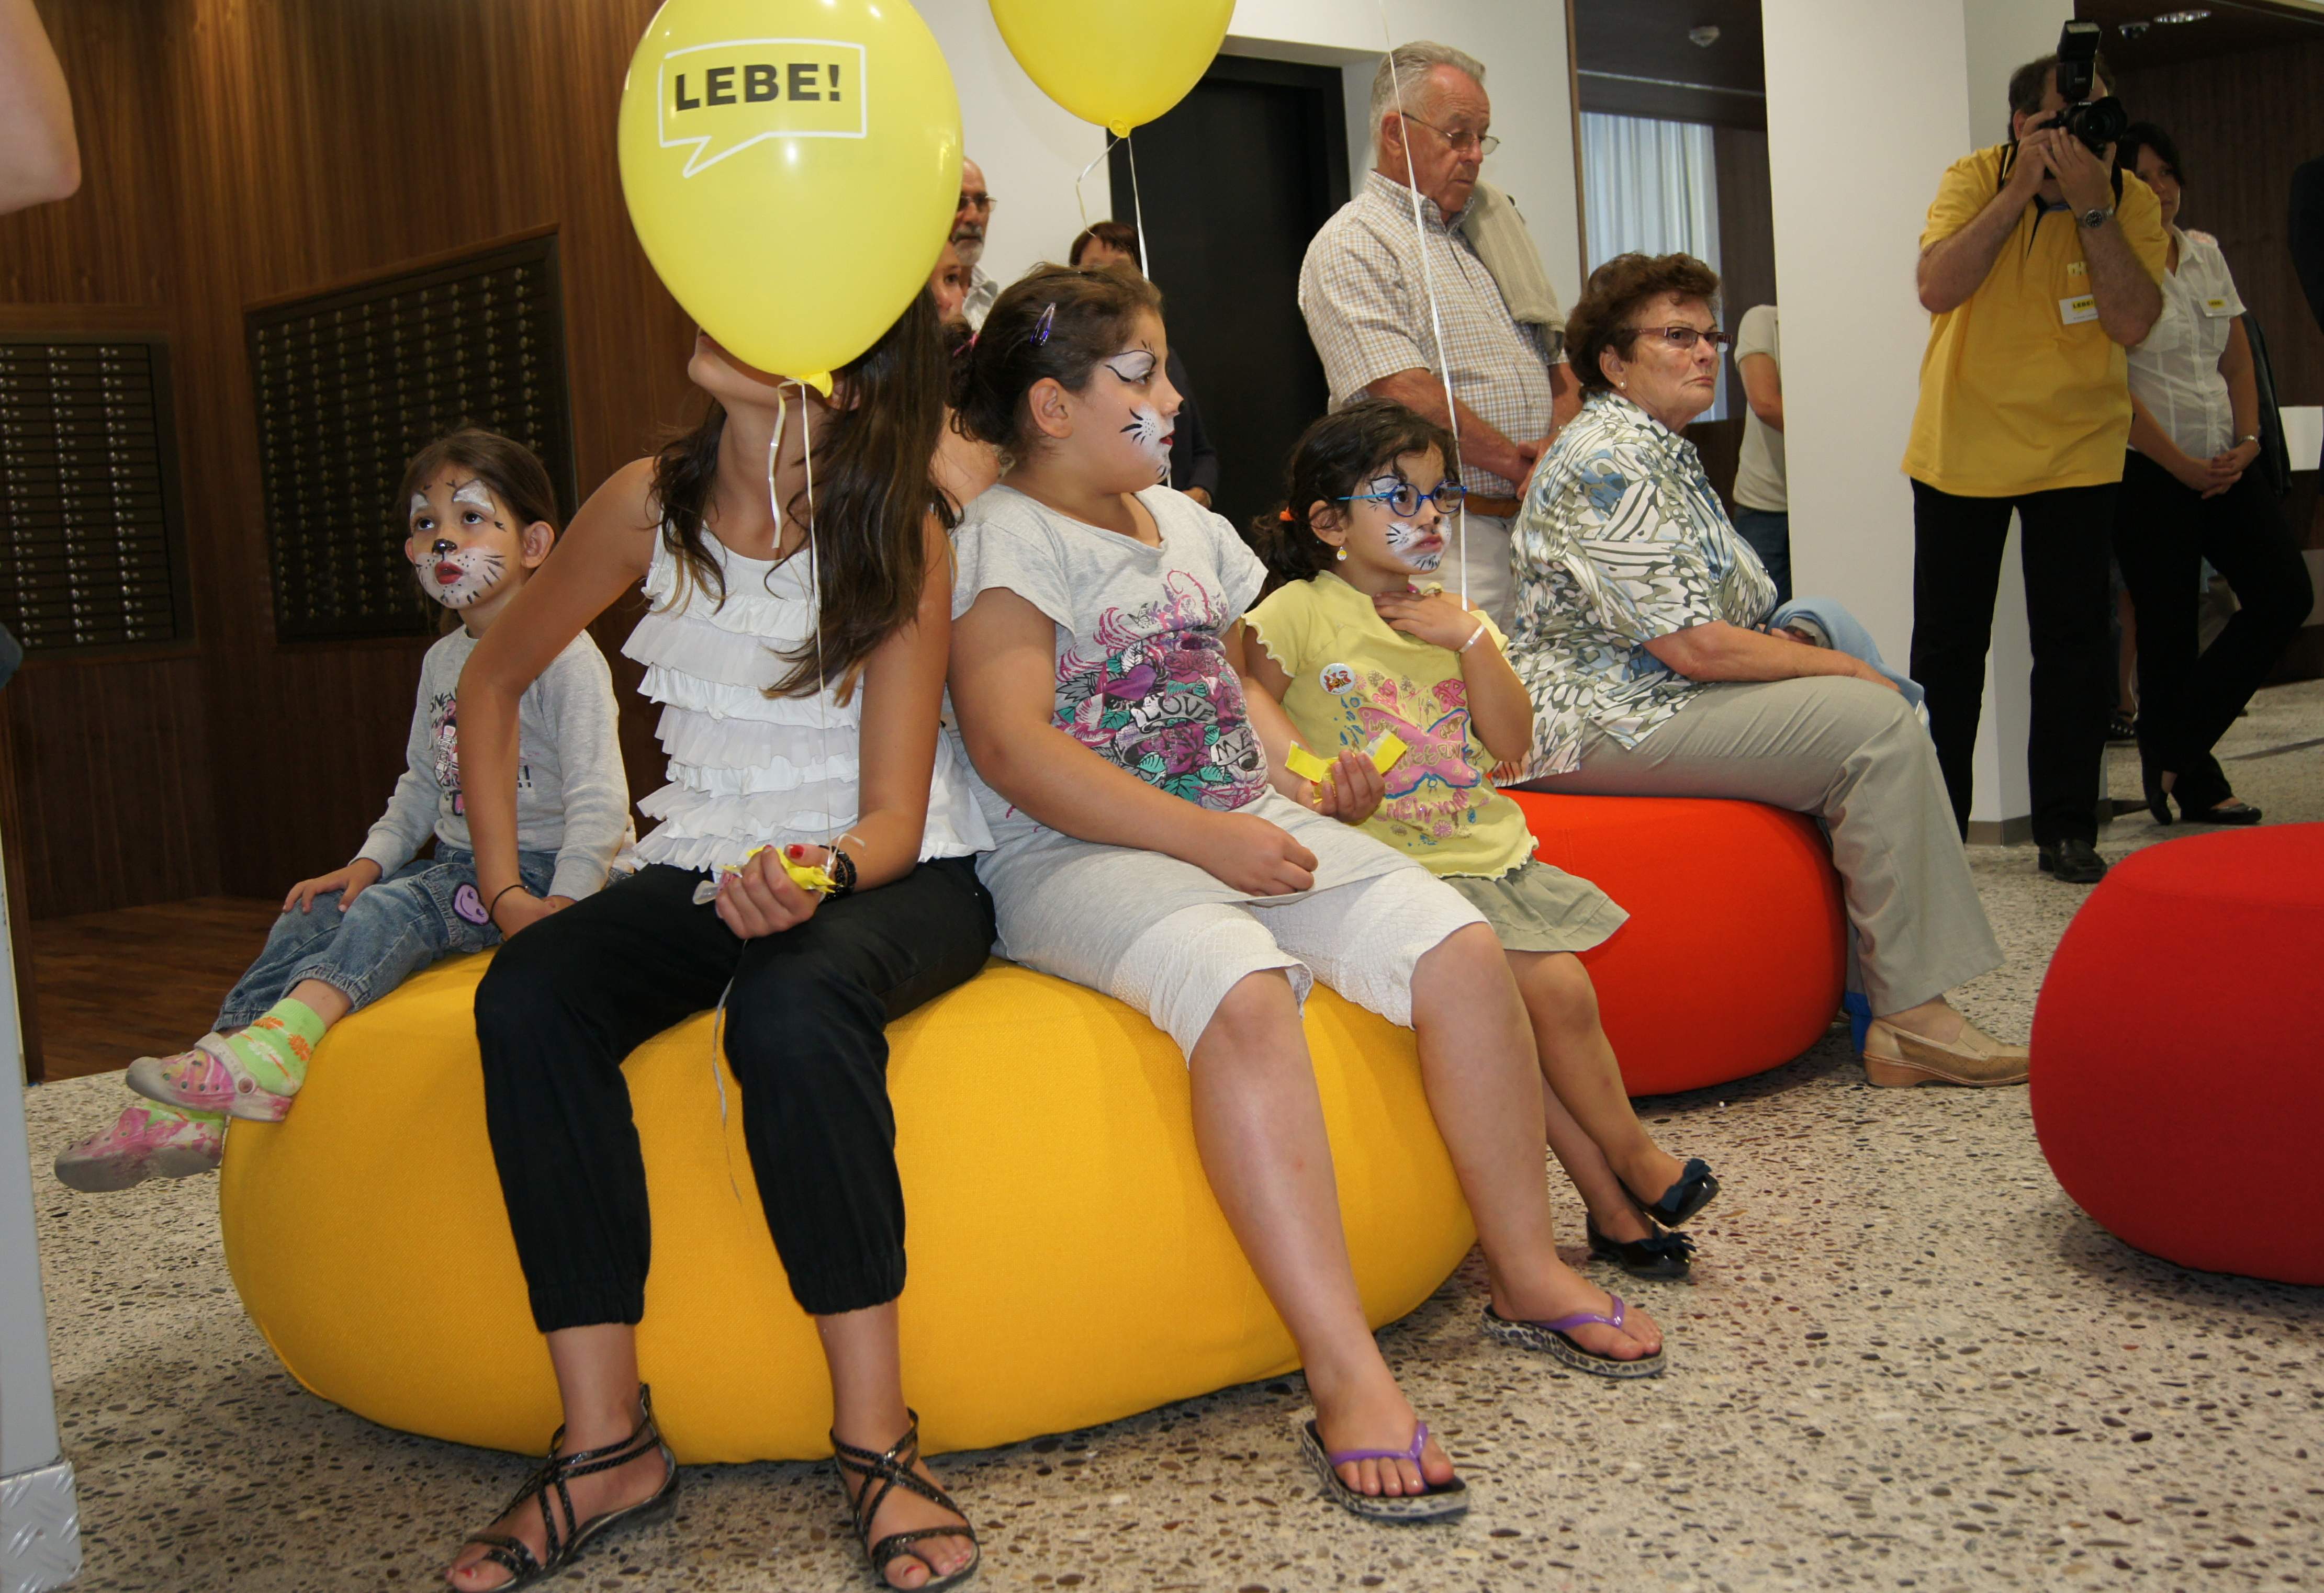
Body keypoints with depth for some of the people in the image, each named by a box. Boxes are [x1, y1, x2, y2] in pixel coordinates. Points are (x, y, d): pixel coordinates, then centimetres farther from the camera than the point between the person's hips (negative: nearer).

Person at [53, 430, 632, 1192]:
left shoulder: (566, 656, -12)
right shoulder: (442, 660, 17)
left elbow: (598, 799, -20)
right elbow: (421, 784, 24)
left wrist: (559, 909, -28)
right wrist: (371, 859, 7)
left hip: (537, 867, -8)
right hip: (458, 863, 8)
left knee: (392, 910, -31)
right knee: (310, 920, -6)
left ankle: (279, 1044, -52)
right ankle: (191, 1113, -14)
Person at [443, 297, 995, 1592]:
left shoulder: (904, 537, -12)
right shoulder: (652, 506, -3)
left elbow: (894, 815, -14)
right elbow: (497, 679, 11)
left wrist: (819, 874, -37)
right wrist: (506, 888, 2)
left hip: (892, 880, -3)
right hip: (707, 873, 4)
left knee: (791, 1009, -38)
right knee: (529, 999, -27)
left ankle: (876, 1435, -28)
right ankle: (607, 1443, -23)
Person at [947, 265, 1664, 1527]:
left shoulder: (1183, 522, 21)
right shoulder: (1007, 534, -4)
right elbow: (1013, 746, -16)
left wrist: (1297, 768, 8)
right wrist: (1204, 836, -22)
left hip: (1243, 824, 8)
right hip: (1075, 855, -7)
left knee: (1457, 946, -14)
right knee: (1244, 991, -37)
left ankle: (1529, 1277, 2)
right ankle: (1346, 1378, -36)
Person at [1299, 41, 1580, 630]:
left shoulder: (1496, 221, 20)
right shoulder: (1351, 248, -6)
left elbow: (1560, 364, 20)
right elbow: (1407, 395, -17)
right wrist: (1518, 463, -9)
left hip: (1536, 522, 7)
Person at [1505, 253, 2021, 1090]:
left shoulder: (1662, 450, 17)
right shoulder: (1610, 463, -17)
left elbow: (1703, 621, 26)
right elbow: (1695, 647, -22)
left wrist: (1778, 640, 6)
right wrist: (1844, 668, -11)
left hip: (1654, 701, 11)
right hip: (1610, 724, -11)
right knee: (1878, 723, -17)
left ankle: (1881, 984, 6)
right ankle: (1910, 1015, -14)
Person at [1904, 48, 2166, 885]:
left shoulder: (2131, 202, -5)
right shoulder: (1975, 179, -8)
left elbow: (2132, 323, -18)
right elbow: (1938, 287, -23)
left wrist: (2091, 205, -22)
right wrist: (2023, 189, -24)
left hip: (2076, 449, 1)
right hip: (1961, 448, 0)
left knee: (2075, 641, 0)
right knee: (1947, 642, 6)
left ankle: (2067, 830, 10)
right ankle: (1934, 823, 19)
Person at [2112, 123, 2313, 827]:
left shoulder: (2205, 253, 14)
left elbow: (2238, 359, 16)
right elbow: (2113, 387, -13)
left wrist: (2247, 441, 1)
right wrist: (2184, 466, -12)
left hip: (2225, 465, 7)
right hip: (2150, 471, -7)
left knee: (2285, 594, -3)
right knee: (2168, 628, -2)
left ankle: (2172, 745, 8)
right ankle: (2195, 782, 13)